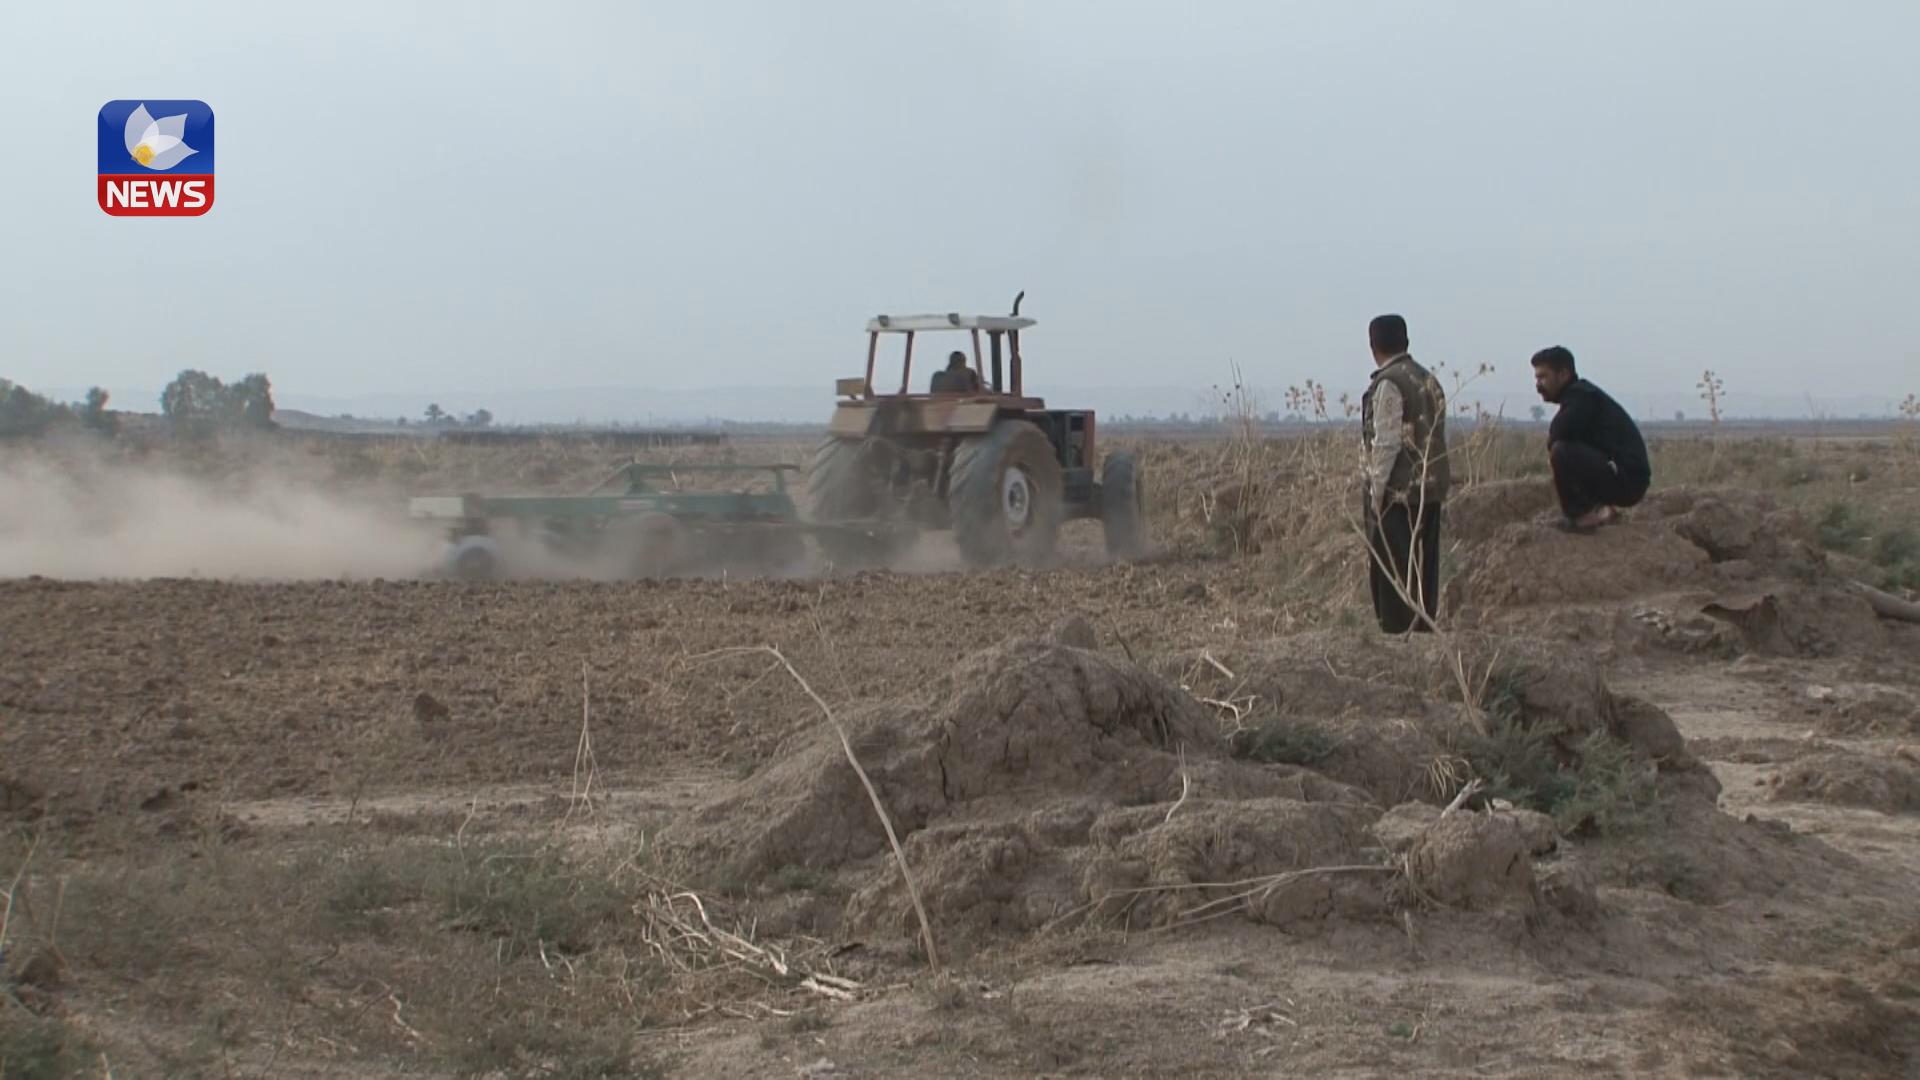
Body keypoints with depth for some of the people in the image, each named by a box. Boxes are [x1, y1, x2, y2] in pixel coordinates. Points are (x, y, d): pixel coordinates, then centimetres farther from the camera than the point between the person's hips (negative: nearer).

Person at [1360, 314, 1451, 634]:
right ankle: (1424, 628, 16)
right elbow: (1439, 438, 13)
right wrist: (1442, 486, 16)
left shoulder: (1388, 384, -13)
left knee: (1392, 571, -3)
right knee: (1423, 569, 12)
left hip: (1398, 492, -8)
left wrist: (1377, 490, -13)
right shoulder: (1429, 380, 12)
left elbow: (1386, 442, -18)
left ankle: (1398, 634, -3)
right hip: (1431, 490, 8)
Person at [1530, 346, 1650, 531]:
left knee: (1562, 452, -26)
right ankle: (1600, 510, 16)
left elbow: (1556, 436, -24)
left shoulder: (1580, 396, -12)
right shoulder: (1579, 393, 18)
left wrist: (1551, 446, -3)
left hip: (1627, 480, -10)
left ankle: (1583, 516, -13)